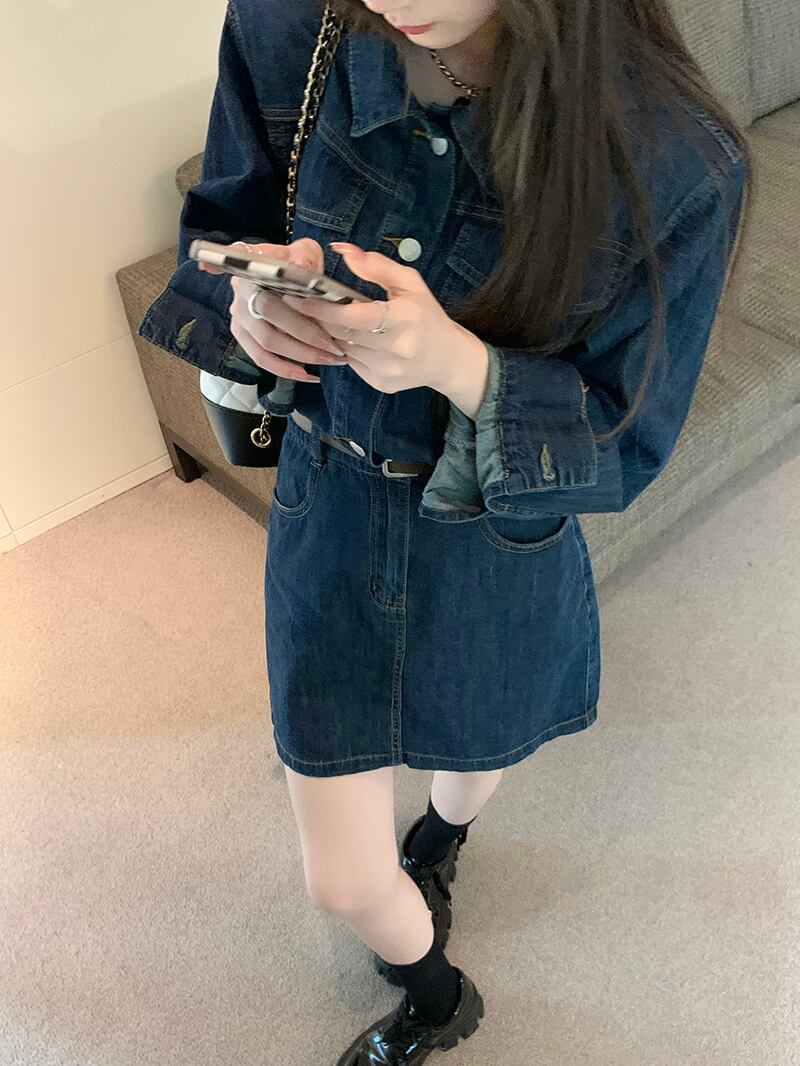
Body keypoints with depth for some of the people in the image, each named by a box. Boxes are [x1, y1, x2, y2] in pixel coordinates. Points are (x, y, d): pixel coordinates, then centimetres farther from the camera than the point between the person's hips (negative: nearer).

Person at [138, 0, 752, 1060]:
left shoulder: (677, 159, -25)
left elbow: (625, 448, -17)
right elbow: (224, 219, 2)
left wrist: (455, 361, -36)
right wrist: (252, 295, -24)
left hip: (501, 556, -1)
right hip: (328, 520, 3)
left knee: (475, 752, 32)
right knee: (342, 885, 16)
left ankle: (438, 836, 74)